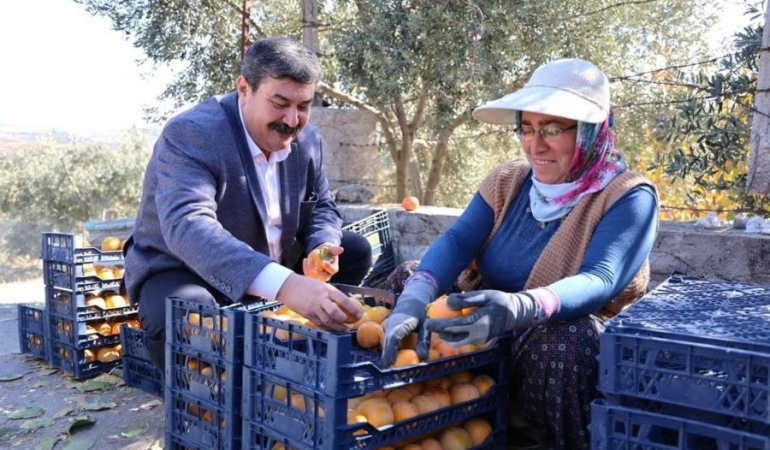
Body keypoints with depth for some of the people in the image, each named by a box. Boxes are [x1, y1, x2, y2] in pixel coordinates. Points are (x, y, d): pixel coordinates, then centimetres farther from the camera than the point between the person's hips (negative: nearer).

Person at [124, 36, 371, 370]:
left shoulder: (307, 139, -4)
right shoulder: (190, 134, -25)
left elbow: (321, 206, 9)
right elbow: (187, 226, -41)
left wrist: (321, 249, -18)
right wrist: (284, 285, -56)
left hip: (272, 275, 7)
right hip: (182, 274, -6)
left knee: (356, 252, -1)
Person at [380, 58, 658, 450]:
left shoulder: (628, 197, -12)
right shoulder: (507, 181, 2)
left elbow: (599, 282, -28)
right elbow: (455, 242, -12)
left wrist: (521, 308, -48)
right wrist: (414, 299, -33)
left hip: (577, 343, -5)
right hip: (492, 341, 6)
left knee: (562, 341, -38)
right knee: (406, 279, -6)